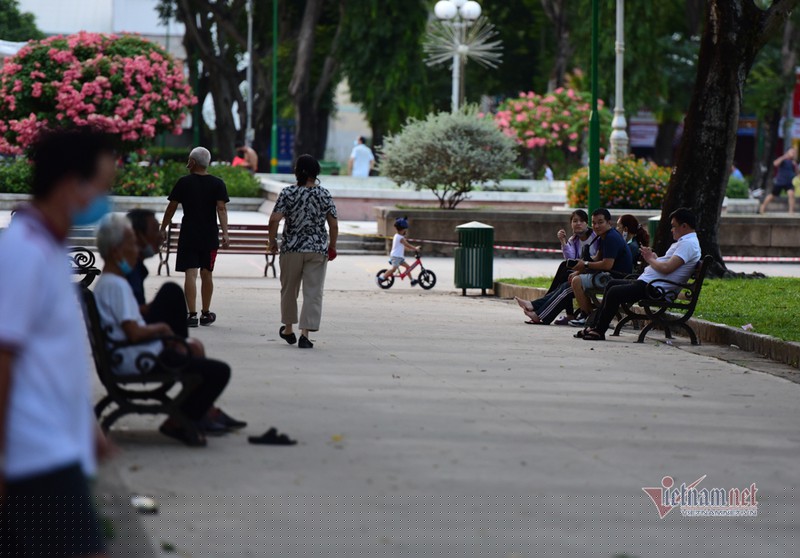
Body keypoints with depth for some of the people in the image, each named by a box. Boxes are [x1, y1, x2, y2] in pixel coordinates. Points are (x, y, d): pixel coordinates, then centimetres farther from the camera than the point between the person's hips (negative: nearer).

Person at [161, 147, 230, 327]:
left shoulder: (183, 183, -2)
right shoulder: (217, 184, 1)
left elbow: (171, 208, 1)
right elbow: (221, 209, -8)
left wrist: (162, 229, 12)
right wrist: (225, 233, -13)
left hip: (188, 236, -2)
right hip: (210, 237, 2)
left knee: (190, 274, -4)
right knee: (206, 274, 13)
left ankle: (192, 314, -12)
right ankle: (206, 314, 22)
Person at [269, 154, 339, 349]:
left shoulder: (287, 193, -5)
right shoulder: (324, 195, -1)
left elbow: (274, 220, -12)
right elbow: (334, 225, -1)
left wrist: (272, 240, 3)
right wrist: (332, 246, 12)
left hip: (291, 248, 0)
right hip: (317, 249, 0)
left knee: (289, 289, 17)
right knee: (313, 293, 0)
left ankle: (288, 329, 30)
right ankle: (305, 333, -10)